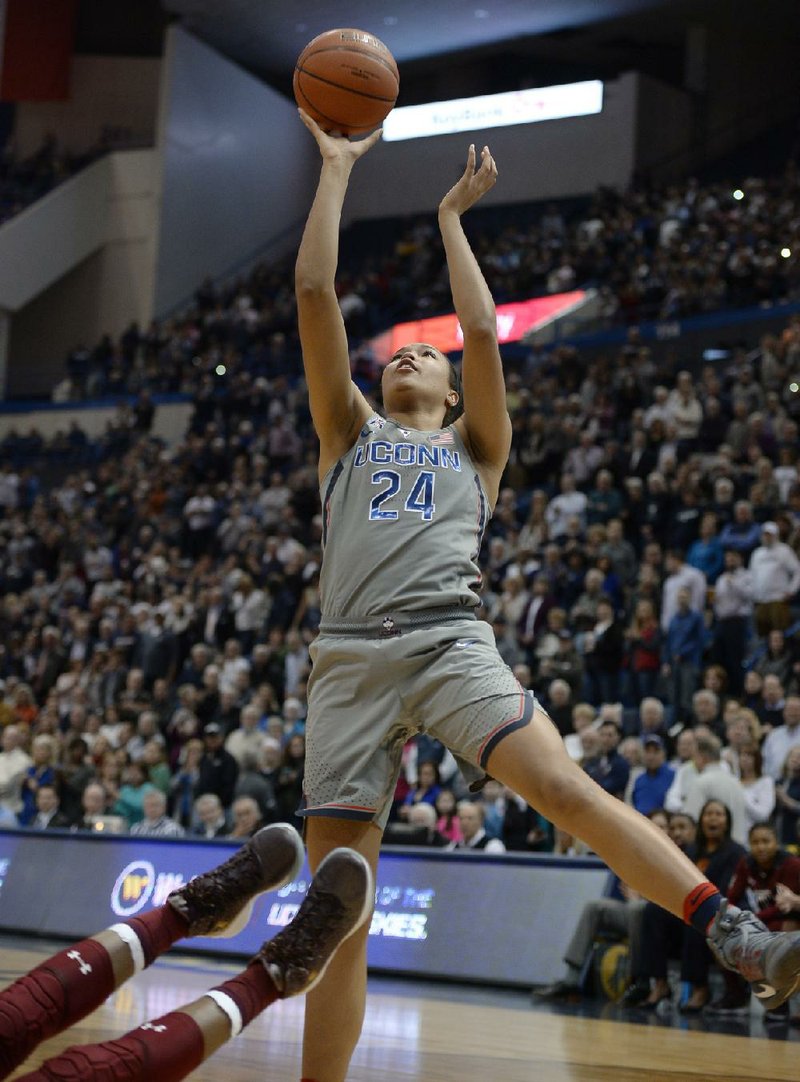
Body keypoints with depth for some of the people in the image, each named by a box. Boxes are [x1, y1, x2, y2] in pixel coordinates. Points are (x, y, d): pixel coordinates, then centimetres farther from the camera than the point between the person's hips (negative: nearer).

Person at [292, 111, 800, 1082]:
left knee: (562, 784, -25)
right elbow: (313, 294, 20)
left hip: (448, 640, -1)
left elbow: (482, 332, 11)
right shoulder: (351, 434, 27)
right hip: (349, 655, 2)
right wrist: (337, 170, 23)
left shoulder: (474, 448, 26)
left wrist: (451, 218, 22)